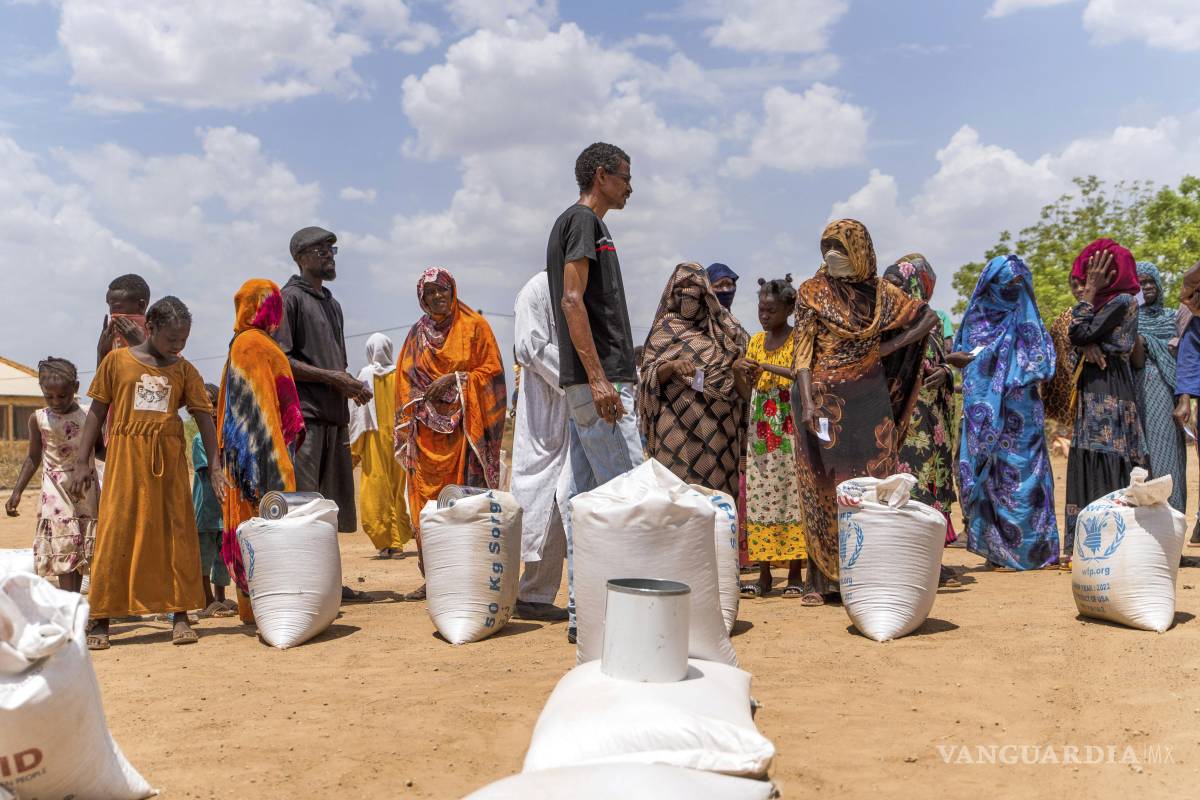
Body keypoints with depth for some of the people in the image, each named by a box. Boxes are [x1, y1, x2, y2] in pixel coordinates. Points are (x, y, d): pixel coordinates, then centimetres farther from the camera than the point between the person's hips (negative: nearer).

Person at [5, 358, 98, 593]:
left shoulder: (88, 417, -2)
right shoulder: (38, 419, 1)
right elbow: (33, 458, 10)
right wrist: (16, 492, 5)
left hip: (86, 491, 1)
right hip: (56, 492, -1)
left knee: (81, 547, 5)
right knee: (64, 549, -8)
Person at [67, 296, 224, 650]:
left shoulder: (184, 370, 8)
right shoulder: (117, 360, 4)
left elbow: (203, 418, 5)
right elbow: (97, 411, 8)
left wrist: (214, 468, -2)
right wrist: (81, 462, 4)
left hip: (169, 462, 2)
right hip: (125, 461, -2)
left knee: (177, 534, 1)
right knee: (115, 534, -2)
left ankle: (180, 615, 9)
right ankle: (101, 621, 6)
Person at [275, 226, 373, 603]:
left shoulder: (332, 304, 23)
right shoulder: (289, 298, -3)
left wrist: (352, 386, 8)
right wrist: (333, 377, -13)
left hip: (334, 415, 8)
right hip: (303, 415, -8)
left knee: (332, 505, 9)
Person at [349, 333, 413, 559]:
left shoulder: (364, 376, -3)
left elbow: (356, 414, -2)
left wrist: (354, 450, 3)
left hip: (375, 441, -2)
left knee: (376, 491, 4)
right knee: (398, 490, 8)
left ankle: (385, 543, 1)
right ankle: (397, 542, 8)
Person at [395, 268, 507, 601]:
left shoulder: (474, 326, 5)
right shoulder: (417, 335, 16)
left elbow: (491, 370, 0)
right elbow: (405, 383, 16)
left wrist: (455, 380, -11)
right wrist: (407, 429, 8)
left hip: (464, 426, -3)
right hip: (427, 428, 4)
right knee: (427, 501, -1)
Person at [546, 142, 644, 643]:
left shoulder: (575, 222, 24)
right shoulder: (584, 221, -5)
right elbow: (571, 300, -16)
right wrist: (597, 377, -23)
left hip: (585, 384, 10)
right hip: (597, 380, -10)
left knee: (587, 498, 8)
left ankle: (583, 611, 12)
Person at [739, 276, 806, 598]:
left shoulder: (798, 340, -2)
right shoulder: (755, 341, 13)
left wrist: (768, 368, -25)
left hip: (790, 430, -5)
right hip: (761, 430, 5)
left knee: (792, 496, -3)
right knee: (759, 498, 1)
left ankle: (795, 574, 4)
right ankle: (764, 575, 6)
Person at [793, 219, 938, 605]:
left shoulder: (879, 291, 7)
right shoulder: (812, 292, 1)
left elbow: (929, 316, 14)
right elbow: (803, 351, -6)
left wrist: (892, 345, 2)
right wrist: (807, 401, -17)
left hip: (869, 399, 2)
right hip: (825, 399, -2)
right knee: (823, 488, 0)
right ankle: (821, 578, 5)